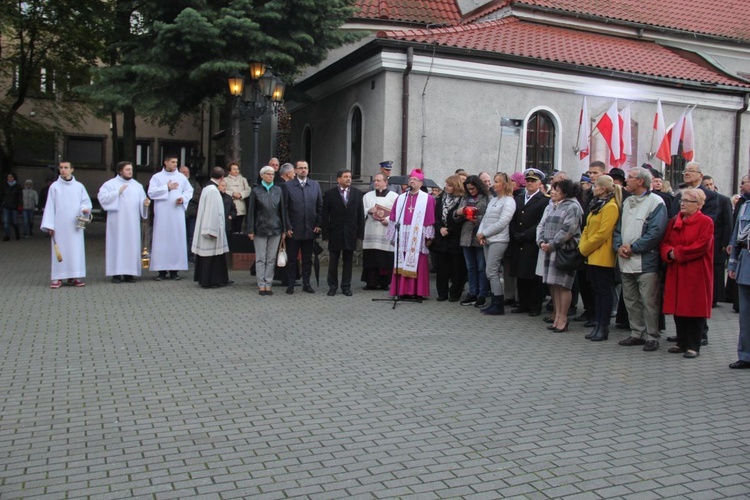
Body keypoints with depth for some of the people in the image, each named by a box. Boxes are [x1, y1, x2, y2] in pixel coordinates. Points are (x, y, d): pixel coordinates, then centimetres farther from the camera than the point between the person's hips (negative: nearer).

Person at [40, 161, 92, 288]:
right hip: (59, 224, -1)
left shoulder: (79, 186, 7)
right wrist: (49, 225, -5)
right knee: (59, 250, -2)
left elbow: (86, 201, 11)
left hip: (74, 225, 1)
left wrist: (85, 208, -14)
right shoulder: (54, 186, 3)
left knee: (76, 249, 0)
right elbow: (50, 206, 1)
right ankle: (57, 278, 1)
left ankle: (74, 276, 7)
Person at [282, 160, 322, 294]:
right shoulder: (287, 186, -1)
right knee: (292, 258, 5)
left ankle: (306, 284, 19)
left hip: (310, 229, 3)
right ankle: (290, 284, 13)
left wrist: (318, 224, 1)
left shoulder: (315, 185, 8)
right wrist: (287, 227, -9)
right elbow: (284, 208, -4)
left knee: (307, 259, 10)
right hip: (293, 230, -3)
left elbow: (320, 207, 9)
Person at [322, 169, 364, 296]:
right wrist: (325, 234, -7)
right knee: (333, 262, 6)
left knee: (348, 262, 7)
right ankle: (332, 286, 17)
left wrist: (360, 233, -1)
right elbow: (325, 215, -2)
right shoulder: (330, 194, -1)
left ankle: (346, 286, 17)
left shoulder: (357, 193, 5)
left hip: (350, 233, 2)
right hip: (335, 233, -1)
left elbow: (360, 214, 4)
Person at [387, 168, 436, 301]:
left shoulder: (427, 199, 1)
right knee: (402, 264, 3)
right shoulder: (401, 198, 13)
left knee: (418, 265, -2)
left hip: (418, 239, -3)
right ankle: (403, 291, 9)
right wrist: (393, 235, 8)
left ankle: (418, 292, 3)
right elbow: (393, 217, 12)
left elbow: (430, 220, -3)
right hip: (402, 237, 4)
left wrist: (429, 237, -8)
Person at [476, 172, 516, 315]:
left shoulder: (508, 201, -8)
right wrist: (480, 233, -2)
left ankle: (499, 306, -3)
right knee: (493, 272, 10)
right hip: (487, 240, 8)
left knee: (492, 272, -10)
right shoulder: (493, 199, 16)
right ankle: (494, 302, 16)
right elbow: (485, 218, 15)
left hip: (498, 241, -8)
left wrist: (484, 233, -11)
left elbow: (502, 223, -15)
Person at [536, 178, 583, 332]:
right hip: (548, 250, 7)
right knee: (553, 284, 9)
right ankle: (557, 315, 17)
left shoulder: (572, 207, -7)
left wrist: (552, 244, -14)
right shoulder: (550, 206, 17)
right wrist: (541, 242, -2)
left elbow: (568, 230, -15)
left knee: (562, 285, -3)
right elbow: (541, 225, 14)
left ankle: (563, 318, 4)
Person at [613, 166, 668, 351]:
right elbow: (618, 227, 16)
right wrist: (619, 246, -2)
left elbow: (656, 232, -16)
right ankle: (637, 334, 24)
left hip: (646, 262, -7)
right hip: (626, 262, 8)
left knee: (649, 302, -2)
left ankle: (652, 337, 9)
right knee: (631, 301, 13)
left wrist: (632, 248, -15)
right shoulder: (627, 201, 16)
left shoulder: (655, 202, -8)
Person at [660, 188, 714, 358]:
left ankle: (694, 346, 6)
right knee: (678, 307, 8)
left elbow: (702, 246, -16)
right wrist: (669, 253, -12)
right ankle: (682, 343, 19)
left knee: (695, 309, -1)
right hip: (676, 272, 6)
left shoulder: (705, 222, -5)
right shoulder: (674, 221, 12)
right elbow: (664, 243, 9)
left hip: (696, 274, -5)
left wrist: (678, 253, -14)